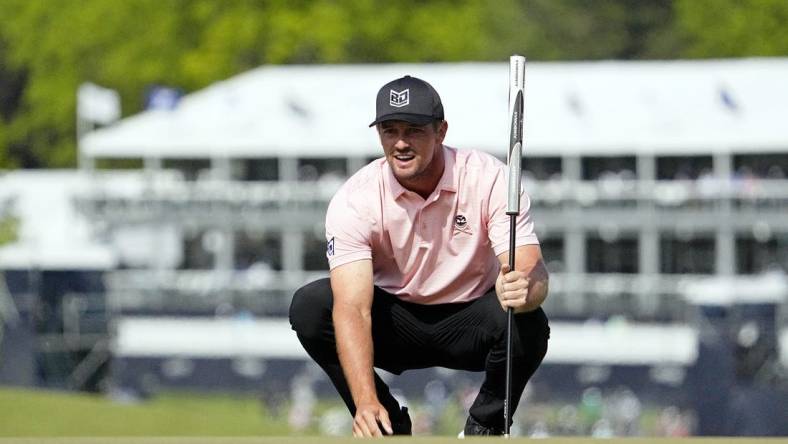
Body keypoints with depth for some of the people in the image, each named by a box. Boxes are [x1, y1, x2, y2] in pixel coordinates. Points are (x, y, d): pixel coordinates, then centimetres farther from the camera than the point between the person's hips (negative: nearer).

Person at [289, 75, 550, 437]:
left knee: (527, 323, -34)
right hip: (395, 321, 1)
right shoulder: (354, 199, -20)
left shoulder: (489, 179, -20)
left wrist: (523, 289, -56)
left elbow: (534, 272, -29)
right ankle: (389, 429, -8)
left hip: (470, 321, -1)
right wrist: (366, 402, -45)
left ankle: (485, 427, -4)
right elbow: (353, 308, -30)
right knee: (309, 306, -26)